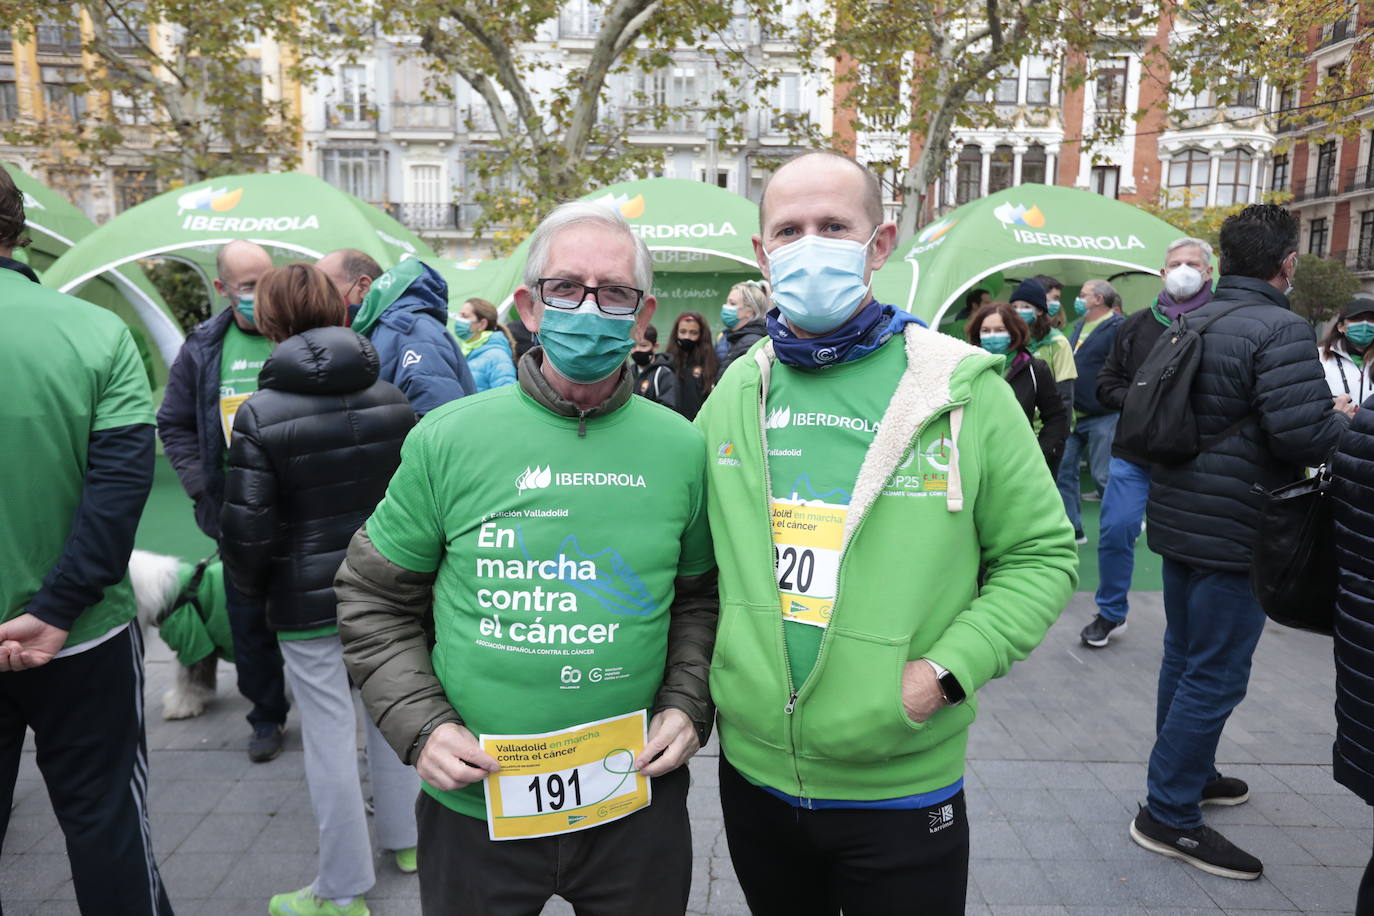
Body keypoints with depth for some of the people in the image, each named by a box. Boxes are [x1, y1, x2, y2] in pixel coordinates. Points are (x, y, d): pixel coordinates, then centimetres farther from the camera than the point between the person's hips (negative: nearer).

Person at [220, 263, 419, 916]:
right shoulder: (392, 397, -2)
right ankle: (407, 838, 38)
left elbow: (246, 527, -12)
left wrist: (249, 588, 7)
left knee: (330, 737, 7)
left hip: (309, 599, -4)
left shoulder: (261, 414, -13)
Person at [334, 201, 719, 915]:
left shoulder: (680, 448, -3)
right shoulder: (447, 439, -7)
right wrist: (420, 723, -9)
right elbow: (373, 598, 1)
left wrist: (687, 703, -4)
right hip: (475, 809, -1)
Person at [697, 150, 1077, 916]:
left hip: (903, 794, -3)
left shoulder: (960, 390, -10)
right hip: (754, 774, 4)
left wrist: (946, 671, -16)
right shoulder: (735, 394, 1)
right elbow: (699, 554, 12)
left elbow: (1041, 553, -4)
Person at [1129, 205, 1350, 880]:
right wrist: (1349, 425, -2)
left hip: (1177, 517, 9)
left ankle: (1187, 772, 38)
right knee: (1215, 677, 0)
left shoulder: (1191, 321, 7)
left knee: (1184, 655, 21)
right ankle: (1169, 816, 9)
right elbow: (1304, 433, -23)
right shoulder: (1280, 330, -17)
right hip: (1235, 533, -9)